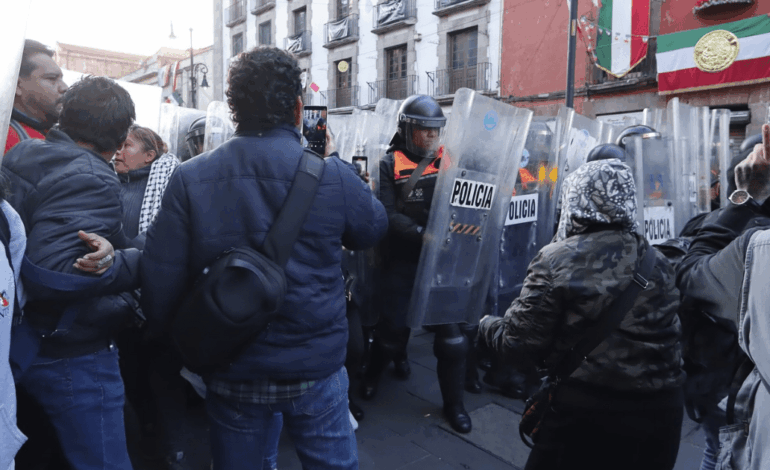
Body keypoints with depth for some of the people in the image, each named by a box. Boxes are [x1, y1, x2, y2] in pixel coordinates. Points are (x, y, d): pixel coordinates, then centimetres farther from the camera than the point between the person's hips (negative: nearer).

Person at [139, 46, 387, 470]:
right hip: (316, 370, -1)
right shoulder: (334, 177, -14)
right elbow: (373, 229, 5)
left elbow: (160, 279, -9)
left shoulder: (189, 180, -11)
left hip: (230, 371, 2)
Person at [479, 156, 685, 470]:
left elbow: (519, 346, -13)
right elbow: (673, 340, 7)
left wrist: (487, 325, 6)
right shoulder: (658, 263, 1)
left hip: (585, 416, -4)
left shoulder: (556, 259, -14)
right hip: (659, 414, 5)